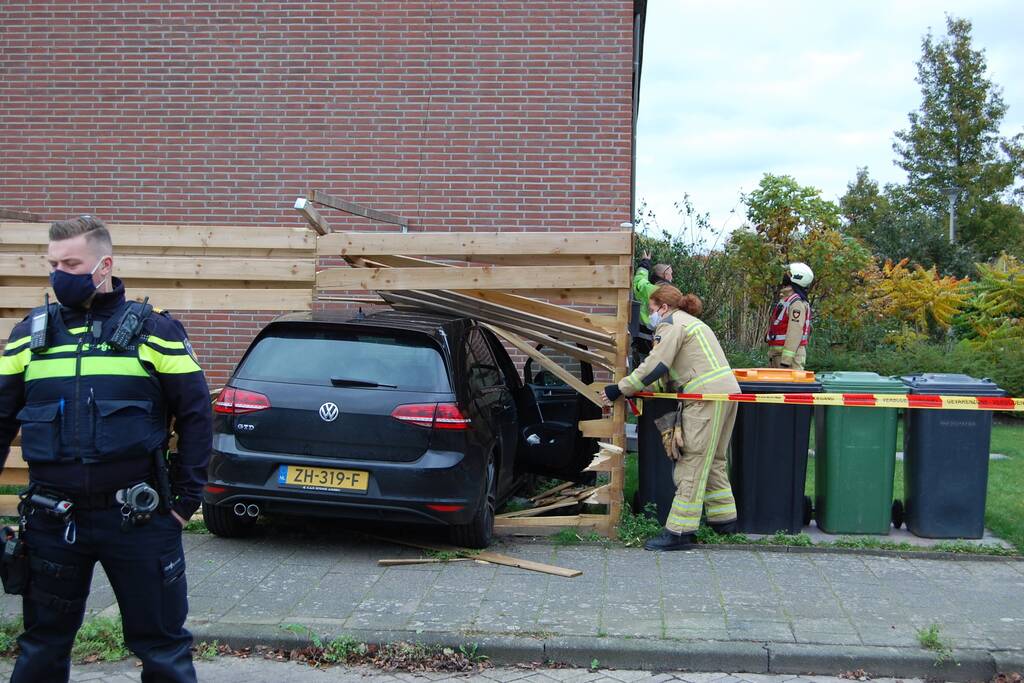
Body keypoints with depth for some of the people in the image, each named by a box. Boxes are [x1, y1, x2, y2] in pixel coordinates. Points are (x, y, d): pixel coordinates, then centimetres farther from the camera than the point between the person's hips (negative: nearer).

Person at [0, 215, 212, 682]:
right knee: (42, 645, 15)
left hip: (138, 519, -3)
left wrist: (187, 499, -4)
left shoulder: (152, 330, -1)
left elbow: (195, 415, 0)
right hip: (52, 521, 3)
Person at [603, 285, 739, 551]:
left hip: (707, 397, -10)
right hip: (727, 392, 10)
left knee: (692, 464, -9)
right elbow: (670, 373, 25)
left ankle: (679, 531, -8)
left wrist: (620, 389, -6)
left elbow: (654, 367, -12)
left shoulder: (671, 324, -4)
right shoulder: (690, 322, 27)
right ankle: (724, 519, 27)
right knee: (712, 461, 19)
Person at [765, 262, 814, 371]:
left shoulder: (797, 303, -14)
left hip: (790, 354, -10)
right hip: (776, 353, 10)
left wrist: (786, 360, -27)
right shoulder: (784, 299, 18)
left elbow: (795, 332, -22)